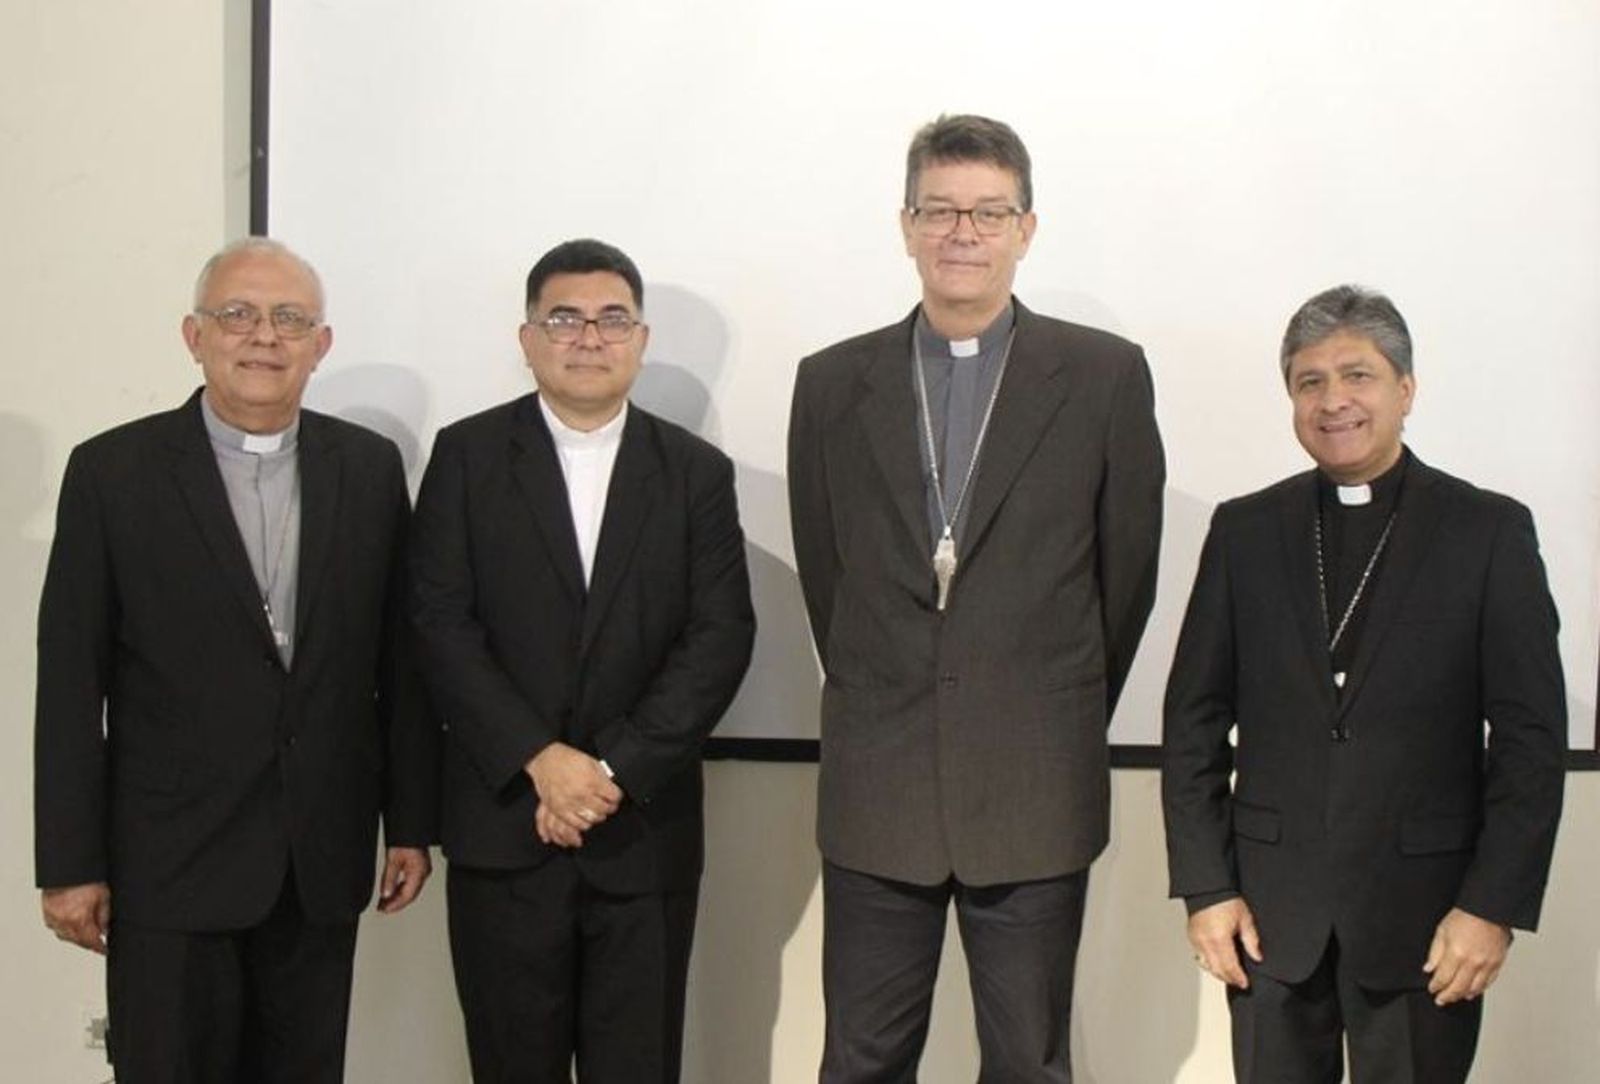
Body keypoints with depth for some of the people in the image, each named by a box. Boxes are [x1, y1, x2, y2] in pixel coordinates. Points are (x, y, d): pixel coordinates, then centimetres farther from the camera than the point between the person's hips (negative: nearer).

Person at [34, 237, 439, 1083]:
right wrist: (71, 865, -6)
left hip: (322, 862, 3)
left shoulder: (370, 467, 4)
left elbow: (399, 658, 7)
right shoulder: (112, 471, -4)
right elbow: (70, 683, -4)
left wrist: (411, 822, 7)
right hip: (169, 866, -2)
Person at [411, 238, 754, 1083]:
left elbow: (721, 635, -2)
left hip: (645, 831, 1)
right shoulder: (466, 455, 4)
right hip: (504, 824, 0)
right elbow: (441, 622, -4)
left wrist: (615, 771, -11)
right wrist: (540, 759, -13)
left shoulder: (697, 471, 7)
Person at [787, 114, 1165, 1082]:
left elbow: (1127, 567, 5)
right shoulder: (834, 383, 5)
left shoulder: (1105, 375, -1)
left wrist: (1063, 725, 10)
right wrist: (881, 705, 12)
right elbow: (824, 569, 11)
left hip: (1037, 793, -1)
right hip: (875, 792, 2)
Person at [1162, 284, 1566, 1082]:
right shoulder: (1245, 530, 6)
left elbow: (1532, 737, -2)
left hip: (1424, 914, -2)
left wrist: (1495, 904, -8)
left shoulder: (1489, 531, 0)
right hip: (1271, 910, 2)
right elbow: (1194, 719, 6)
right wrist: (1205, 887, 0)